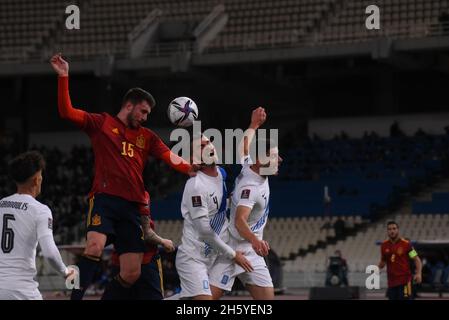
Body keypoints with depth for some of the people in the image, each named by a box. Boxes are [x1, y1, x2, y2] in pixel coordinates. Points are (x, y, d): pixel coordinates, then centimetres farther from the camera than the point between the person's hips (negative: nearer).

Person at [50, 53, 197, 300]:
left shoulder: (147, 137, 22)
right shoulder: (102, 123, 10)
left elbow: (170, 157, 8)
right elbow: (67, 112, 0)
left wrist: (191, 169, -12)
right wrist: (63, 78, -11)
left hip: (132, 206, 5)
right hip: (104, 198, -5)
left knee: (132, 274, -3)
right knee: (95, 246, -31)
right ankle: (75, 297, -28)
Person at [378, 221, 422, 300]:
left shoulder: (406, 244, -6)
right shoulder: (384, 245, 7)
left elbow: (417, 260, -4)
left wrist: (418, 274, -19)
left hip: (404, 281, -5)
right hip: (391, 281, 5)